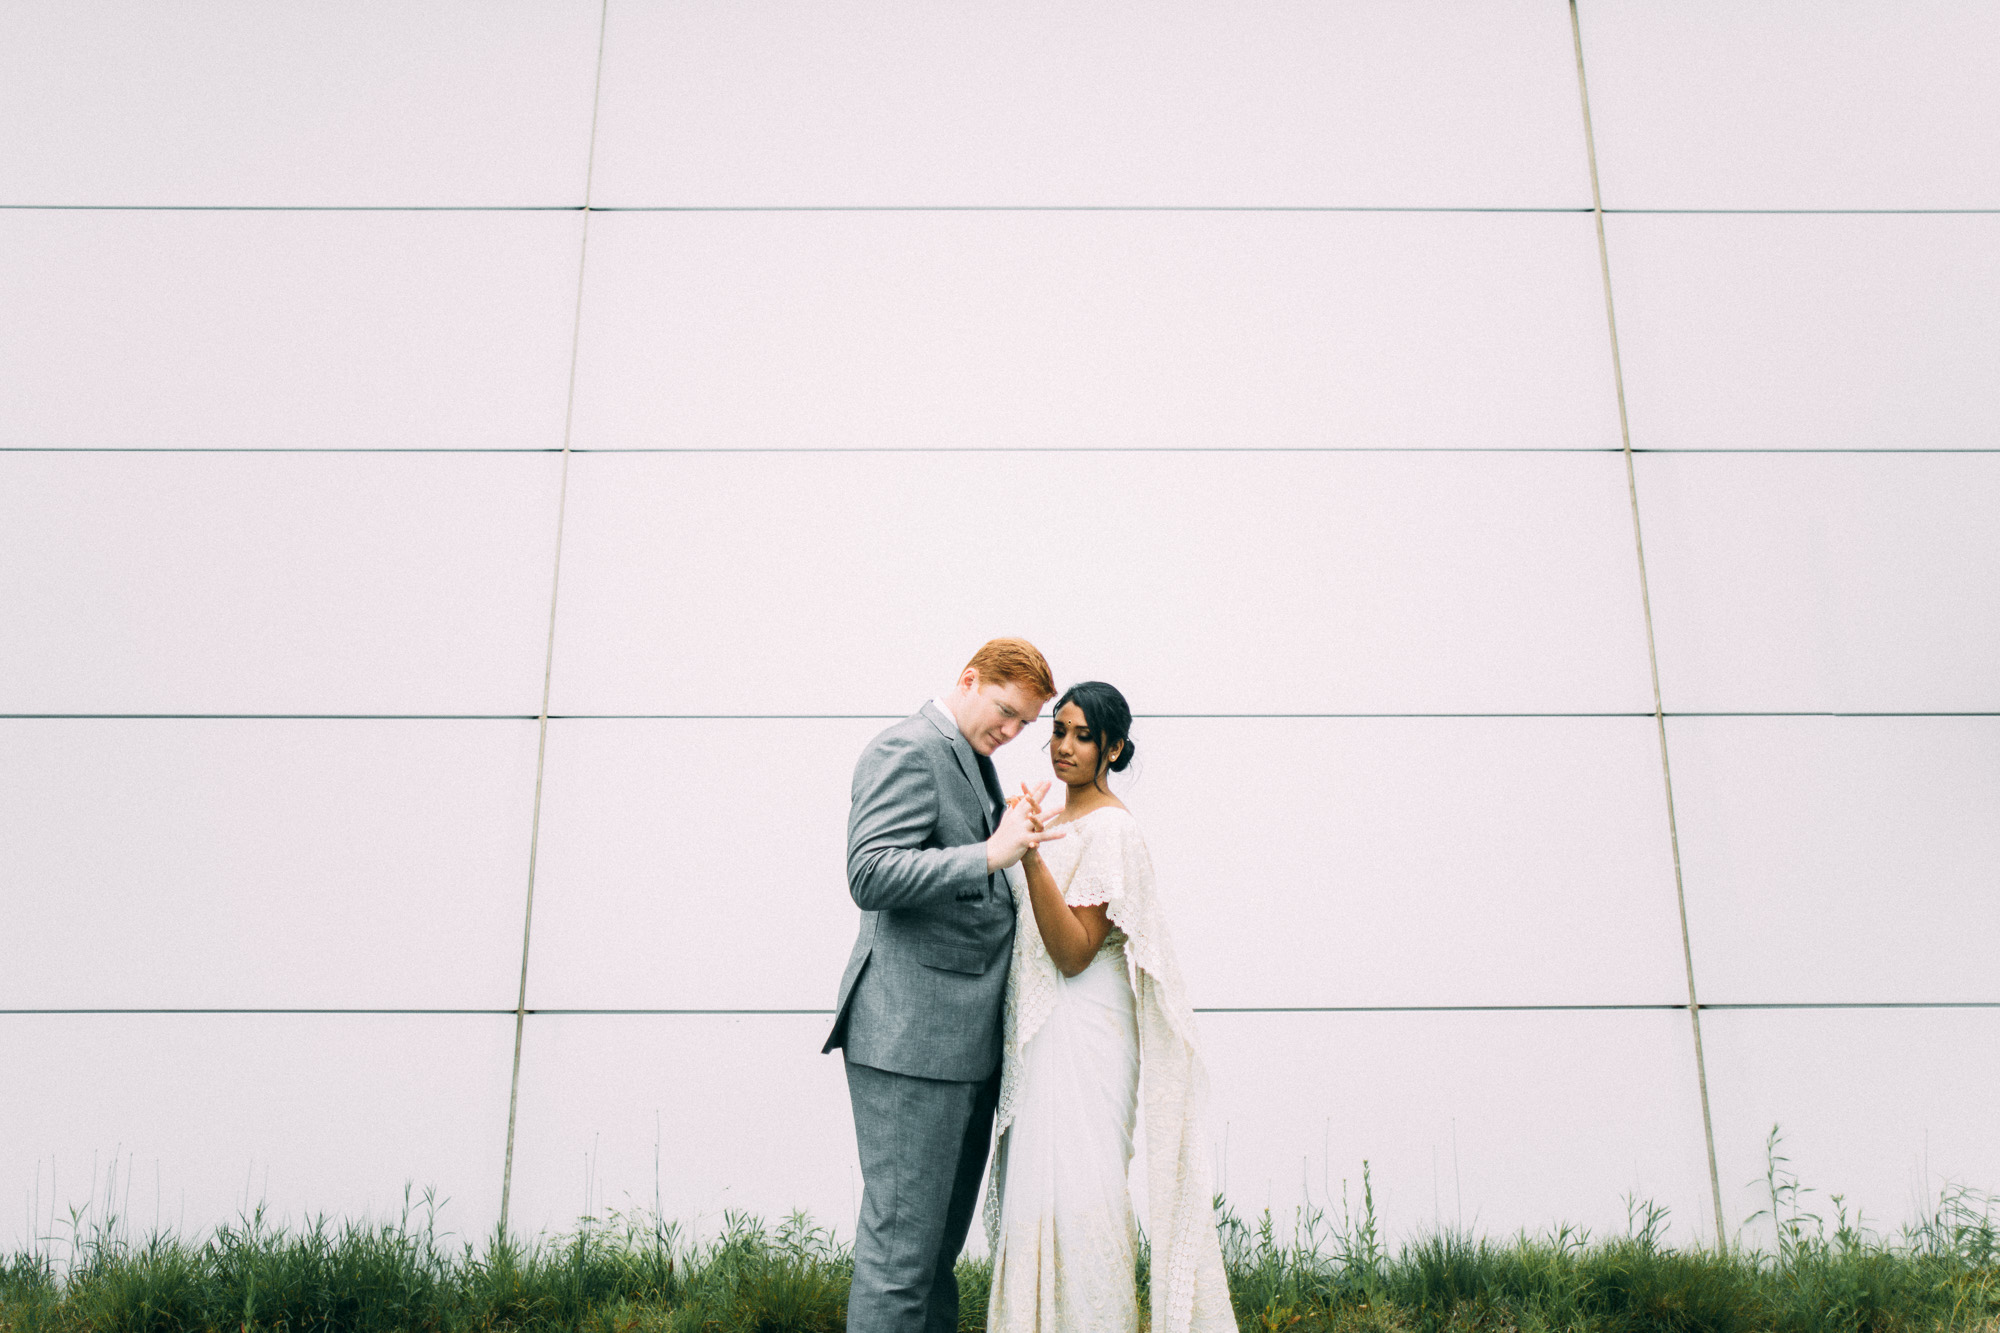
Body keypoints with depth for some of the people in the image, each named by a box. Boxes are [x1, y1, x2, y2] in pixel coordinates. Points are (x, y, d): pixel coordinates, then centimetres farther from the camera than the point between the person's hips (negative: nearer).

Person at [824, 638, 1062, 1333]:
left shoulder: (975, 762, 20)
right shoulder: (908, 749, -10)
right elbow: (872, 876, -21)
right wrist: (990, 854, -26)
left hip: (968, 1040, 10)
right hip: (913, 1037, -10)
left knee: (940, 1244, 15)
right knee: (900, 1246, -5)